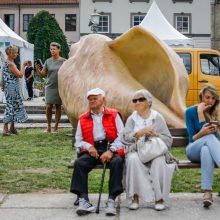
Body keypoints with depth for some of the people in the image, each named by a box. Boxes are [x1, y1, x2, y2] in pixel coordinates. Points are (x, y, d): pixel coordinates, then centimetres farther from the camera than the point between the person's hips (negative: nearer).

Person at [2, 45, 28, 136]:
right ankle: (5, 129, -5)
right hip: (12, 88, -10)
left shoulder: (6, 62, 13)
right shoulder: (10, 64, -17)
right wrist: (23, 66, -9)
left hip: (12, 88, 10)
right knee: (10, 106, -7)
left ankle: (12, 128, 19)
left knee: (15, 106, 13)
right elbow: (20, 75, -16)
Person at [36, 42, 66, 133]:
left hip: (60, 87, -1)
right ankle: (48, 126, 9)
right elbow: (43, 74, 6)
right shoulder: (48, 61, 6)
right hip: (50, 87, 1)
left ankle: (56, 126, 13)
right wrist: (38, 69, -12)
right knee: (48, 106, -4)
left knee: (58, 106, 4)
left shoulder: (63, 61, 1)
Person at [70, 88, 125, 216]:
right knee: (79, 163, -27)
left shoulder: (114, 115, 11)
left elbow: (121, 136, 1)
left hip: (111, 149, -2)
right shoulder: (83, 119, 17)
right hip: (92, 150, 2)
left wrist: (111, 151, -14)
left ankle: (111, 200, -31)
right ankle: (84, 200, -32)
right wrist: (89, 147, -8)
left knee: (117, 162, -34)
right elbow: (78, 141, 14)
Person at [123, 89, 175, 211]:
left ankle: (159, 198, -22)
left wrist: (155, 135, -13)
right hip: (136, 151, 1)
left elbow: (169, 141, 4)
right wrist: (141, 132, -16)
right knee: (133, 160, -33)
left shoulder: (158, 118, 9)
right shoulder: (131, 119, 12)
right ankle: (135, 197, -27)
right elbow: (125, 139, -4)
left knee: (159, 162, -33)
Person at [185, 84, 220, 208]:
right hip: (194, 151, -1)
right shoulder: (190, 111, 1)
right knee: (210, 138, -38)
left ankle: (207, 192, -54)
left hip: (209, 149, 1)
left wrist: (201, 113, -18)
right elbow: (192, 139, -5)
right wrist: (201, 133, -27)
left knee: (206, 149, -40)